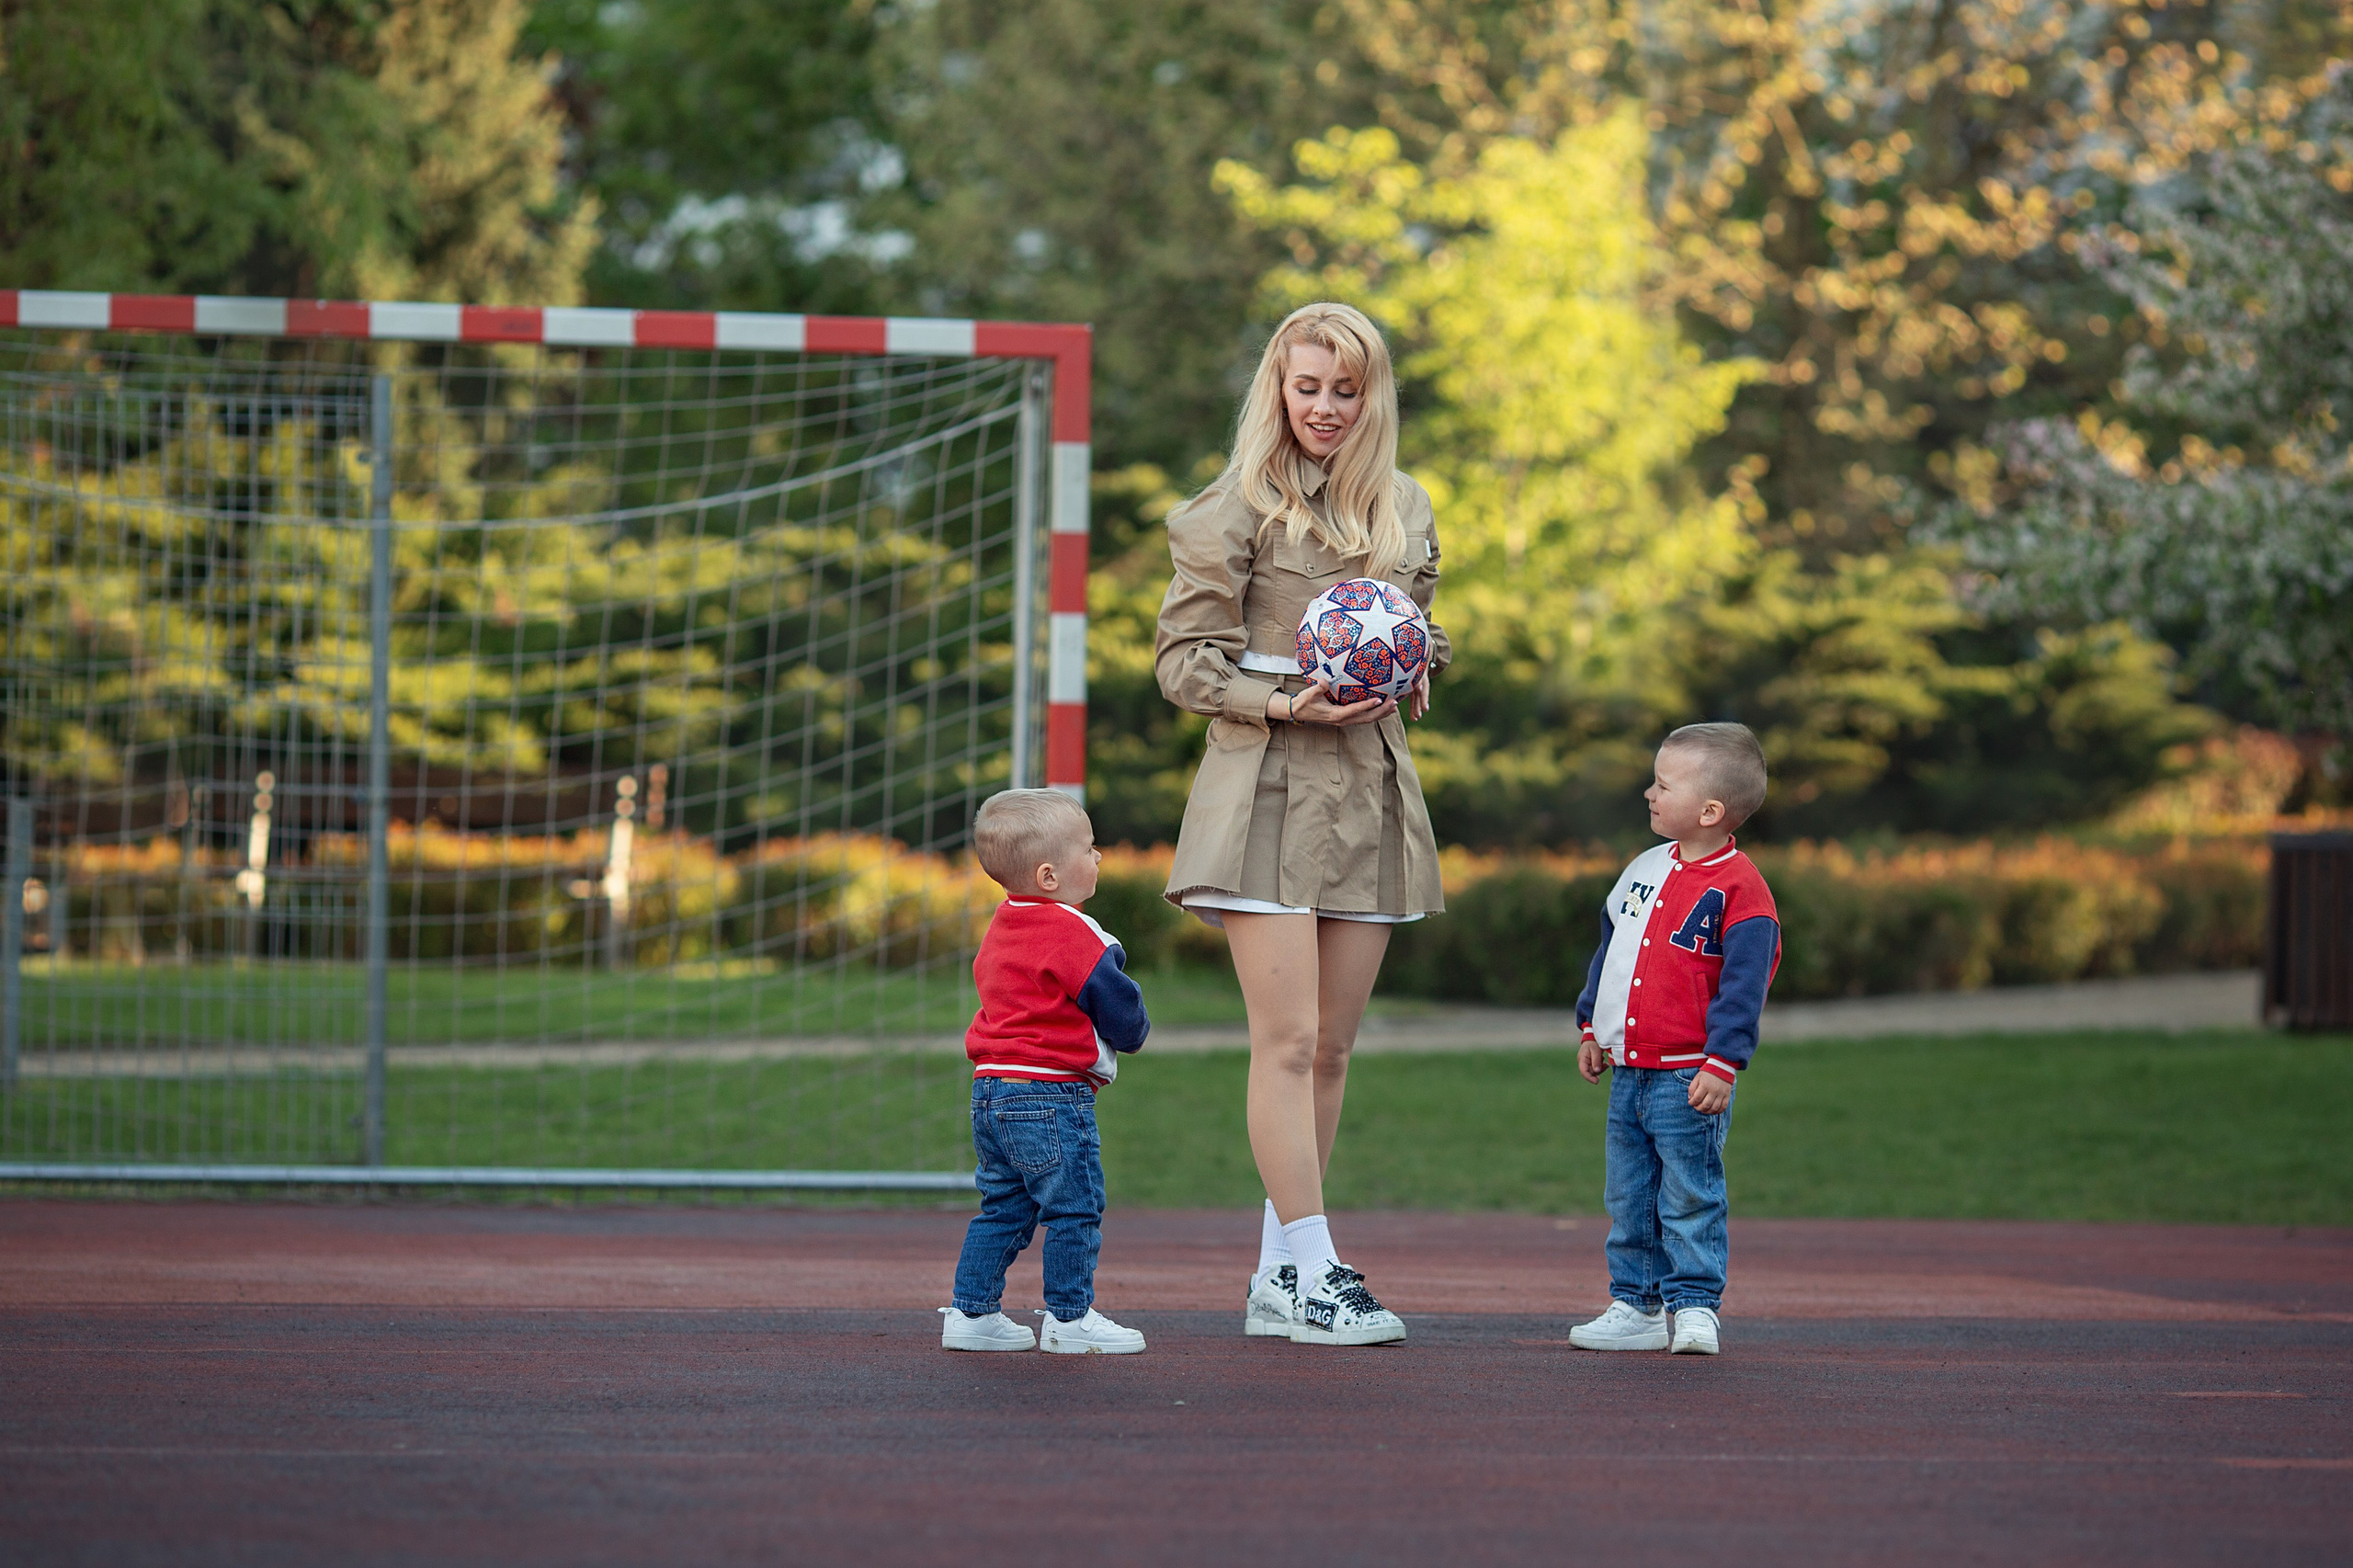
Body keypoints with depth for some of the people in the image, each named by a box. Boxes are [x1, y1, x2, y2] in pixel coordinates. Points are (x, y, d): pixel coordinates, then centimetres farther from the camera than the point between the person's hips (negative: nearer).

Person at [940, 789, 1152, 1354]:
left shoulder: (1002, 927, 14)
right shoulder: (1071, 935, -16)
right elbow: (1121, 1009, -13)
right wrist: (1132, 1031, 12)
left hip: (991, 1093, 9)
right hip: (1050, 1094, -9)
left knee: (1003, 1206, 15)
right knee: (1074, 1208, -1)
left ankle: (972, 1312, 15)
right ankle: (1069, 1318, 2)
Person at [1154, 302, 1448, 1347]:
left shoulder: (1403, 510, 13)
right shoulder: (1235, 511, -4)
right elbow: (1183, 660, -4)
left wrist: (1414, 675, 2)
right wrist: (1287, 705, -17)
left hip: (1370, 796, 6)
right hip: (1267, 794, -6)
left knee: (1332, 1046, 6)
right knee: (1289, 1041, -9)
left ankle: (1277, 1276, 13)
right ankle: (1310, 1272, -7)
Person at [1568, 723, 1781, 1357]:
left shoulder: (1738, 888, -12)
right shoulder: (1645, 869, 11)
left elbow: (1743, 984, -15)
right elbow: (1610, 949, 21)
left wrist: (1722, 1065, -19)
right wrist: (1593, 1026, 21)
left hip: (1688, 1081, -7)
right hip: (1629, 1073, 7)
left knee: (1689, 1196, -3)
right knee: (1629, 1198, 10)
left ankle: (1694, 1305, 4)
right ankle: (1637, 1306, 17)